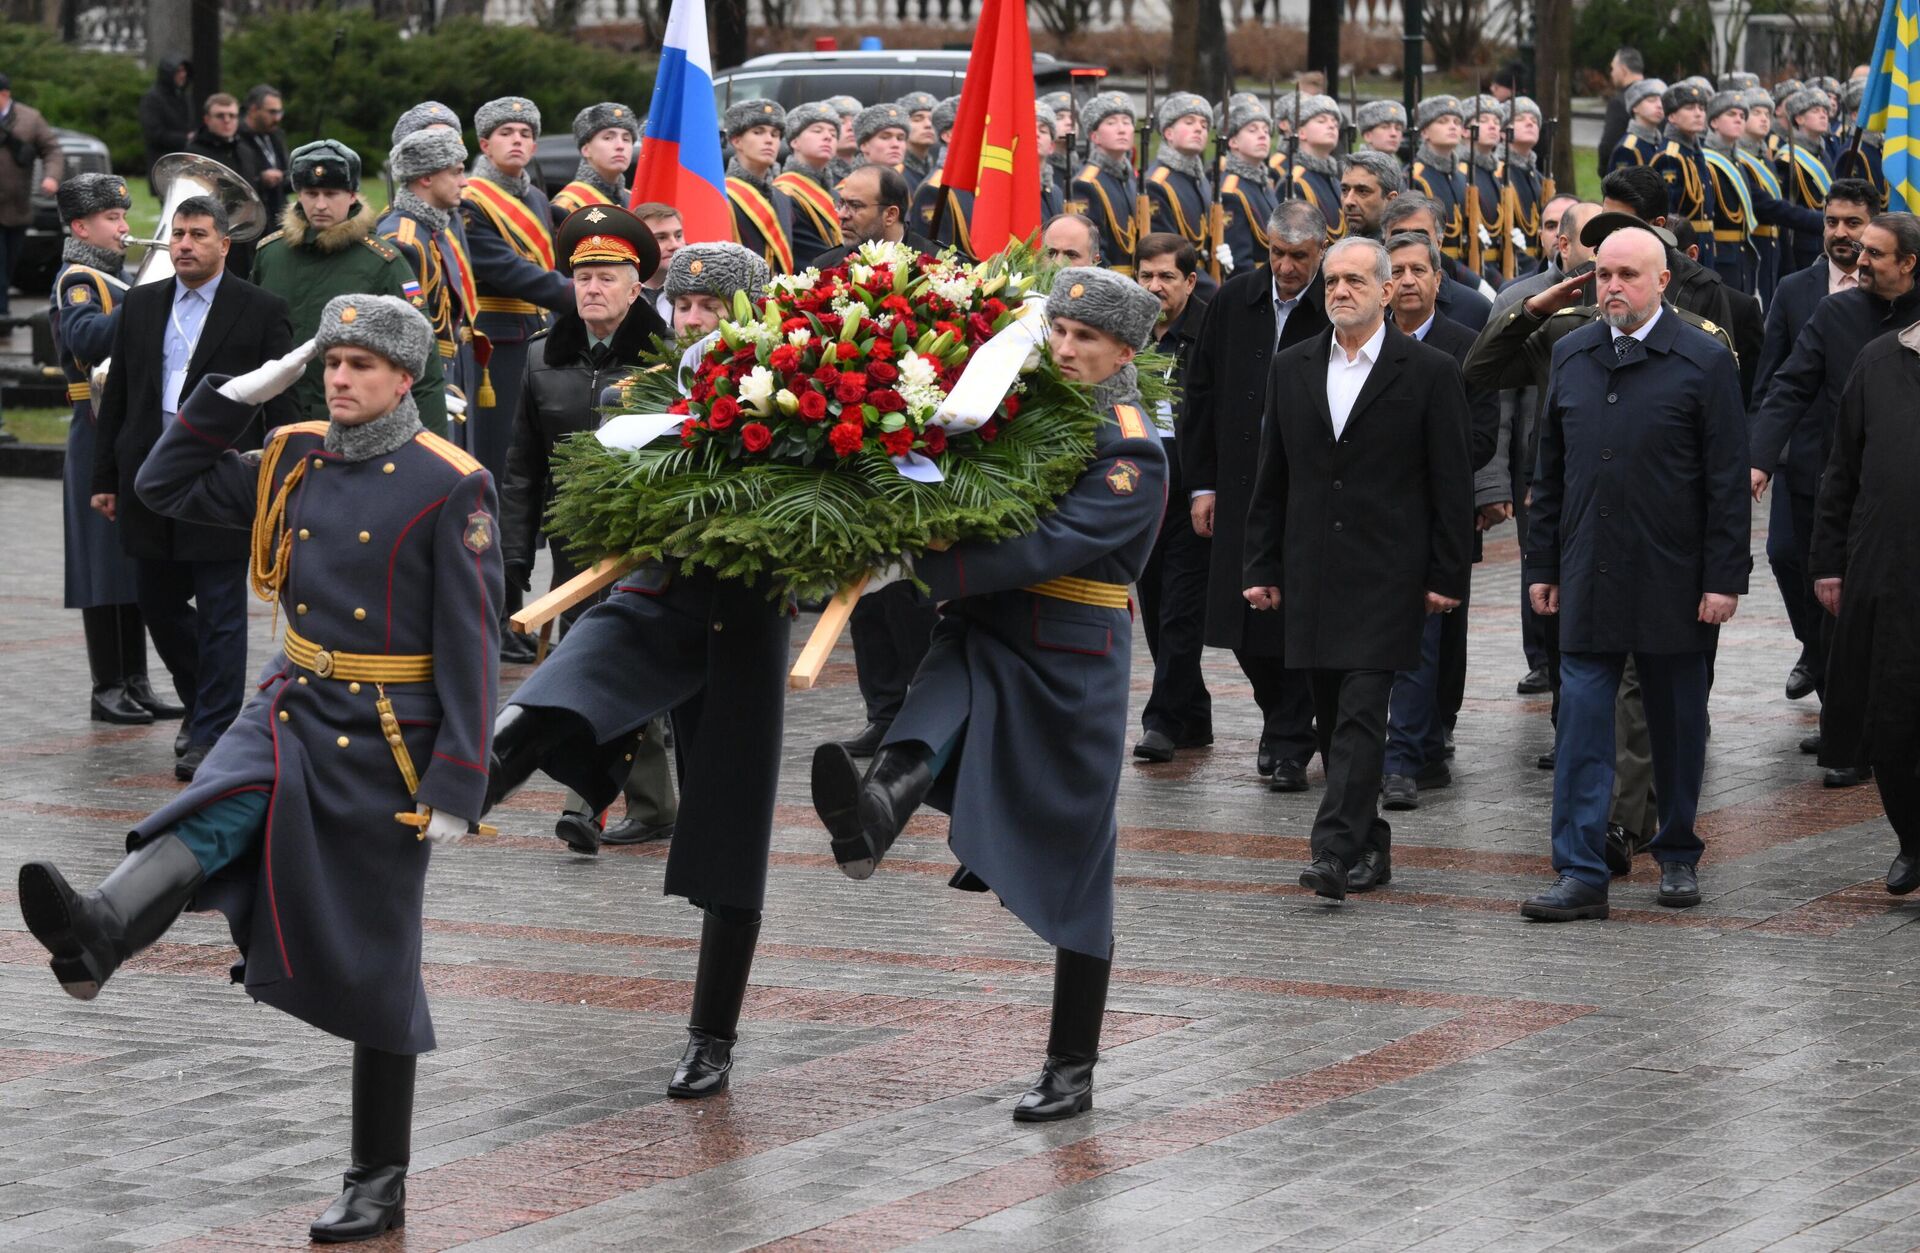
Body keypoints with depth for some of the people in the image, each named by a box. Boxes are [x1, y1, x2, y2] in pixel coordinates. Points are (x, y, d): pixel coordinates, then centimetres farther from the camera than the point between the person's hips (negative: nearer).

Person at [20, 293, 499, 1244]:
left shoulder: (450, 487, -10)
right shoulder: (293, 463, 6)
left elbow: (471, 647, -13)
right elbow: (168, 486, 15)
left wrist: (456, 786, -17)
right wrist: (243, 392, 3)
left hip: (385, 742, -4)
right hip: (290, 707, 4)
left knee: (374, 966, 2)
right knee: (215, 813, -29)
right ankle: (98, 935, -57)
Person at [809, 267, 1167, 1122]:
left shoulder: (1132, 456, -9)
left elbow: (1051, 545, -22)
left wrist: (930, 567, -31)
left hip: (1072, 661, -5)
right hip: (982, 636, 5)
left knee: (1072, 864, 2)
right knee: (931, 726, -31)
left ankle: (1071, 1069, 11)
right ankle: (871, 822, -63)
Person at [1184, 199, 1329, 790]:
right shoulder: (1234, 301, 5)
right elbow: (1202, 394, 10)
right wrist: (1201, 484, 7)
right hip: (1239, 491, 4)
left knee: (1295, 623, -2)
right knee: (1242, 619, 9)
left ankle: (1289, 744, 8)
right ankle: (1280, 718, 31)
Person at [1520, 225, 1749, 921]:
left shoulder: (1703, 360, -4)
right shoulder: (1571, 355, 9)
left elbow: (1727, 480, -5)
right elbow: (1551, 471, 14)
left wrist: (1724, 578, -10)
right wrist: (1543, 566, 10)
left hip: (1671, 581, -3)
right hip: (1588, 578, 3)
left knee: (1676, 724, 9)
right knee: (1582, 724, -3)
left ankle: (1678, 857, 24)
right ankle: (1580, 874, -4)